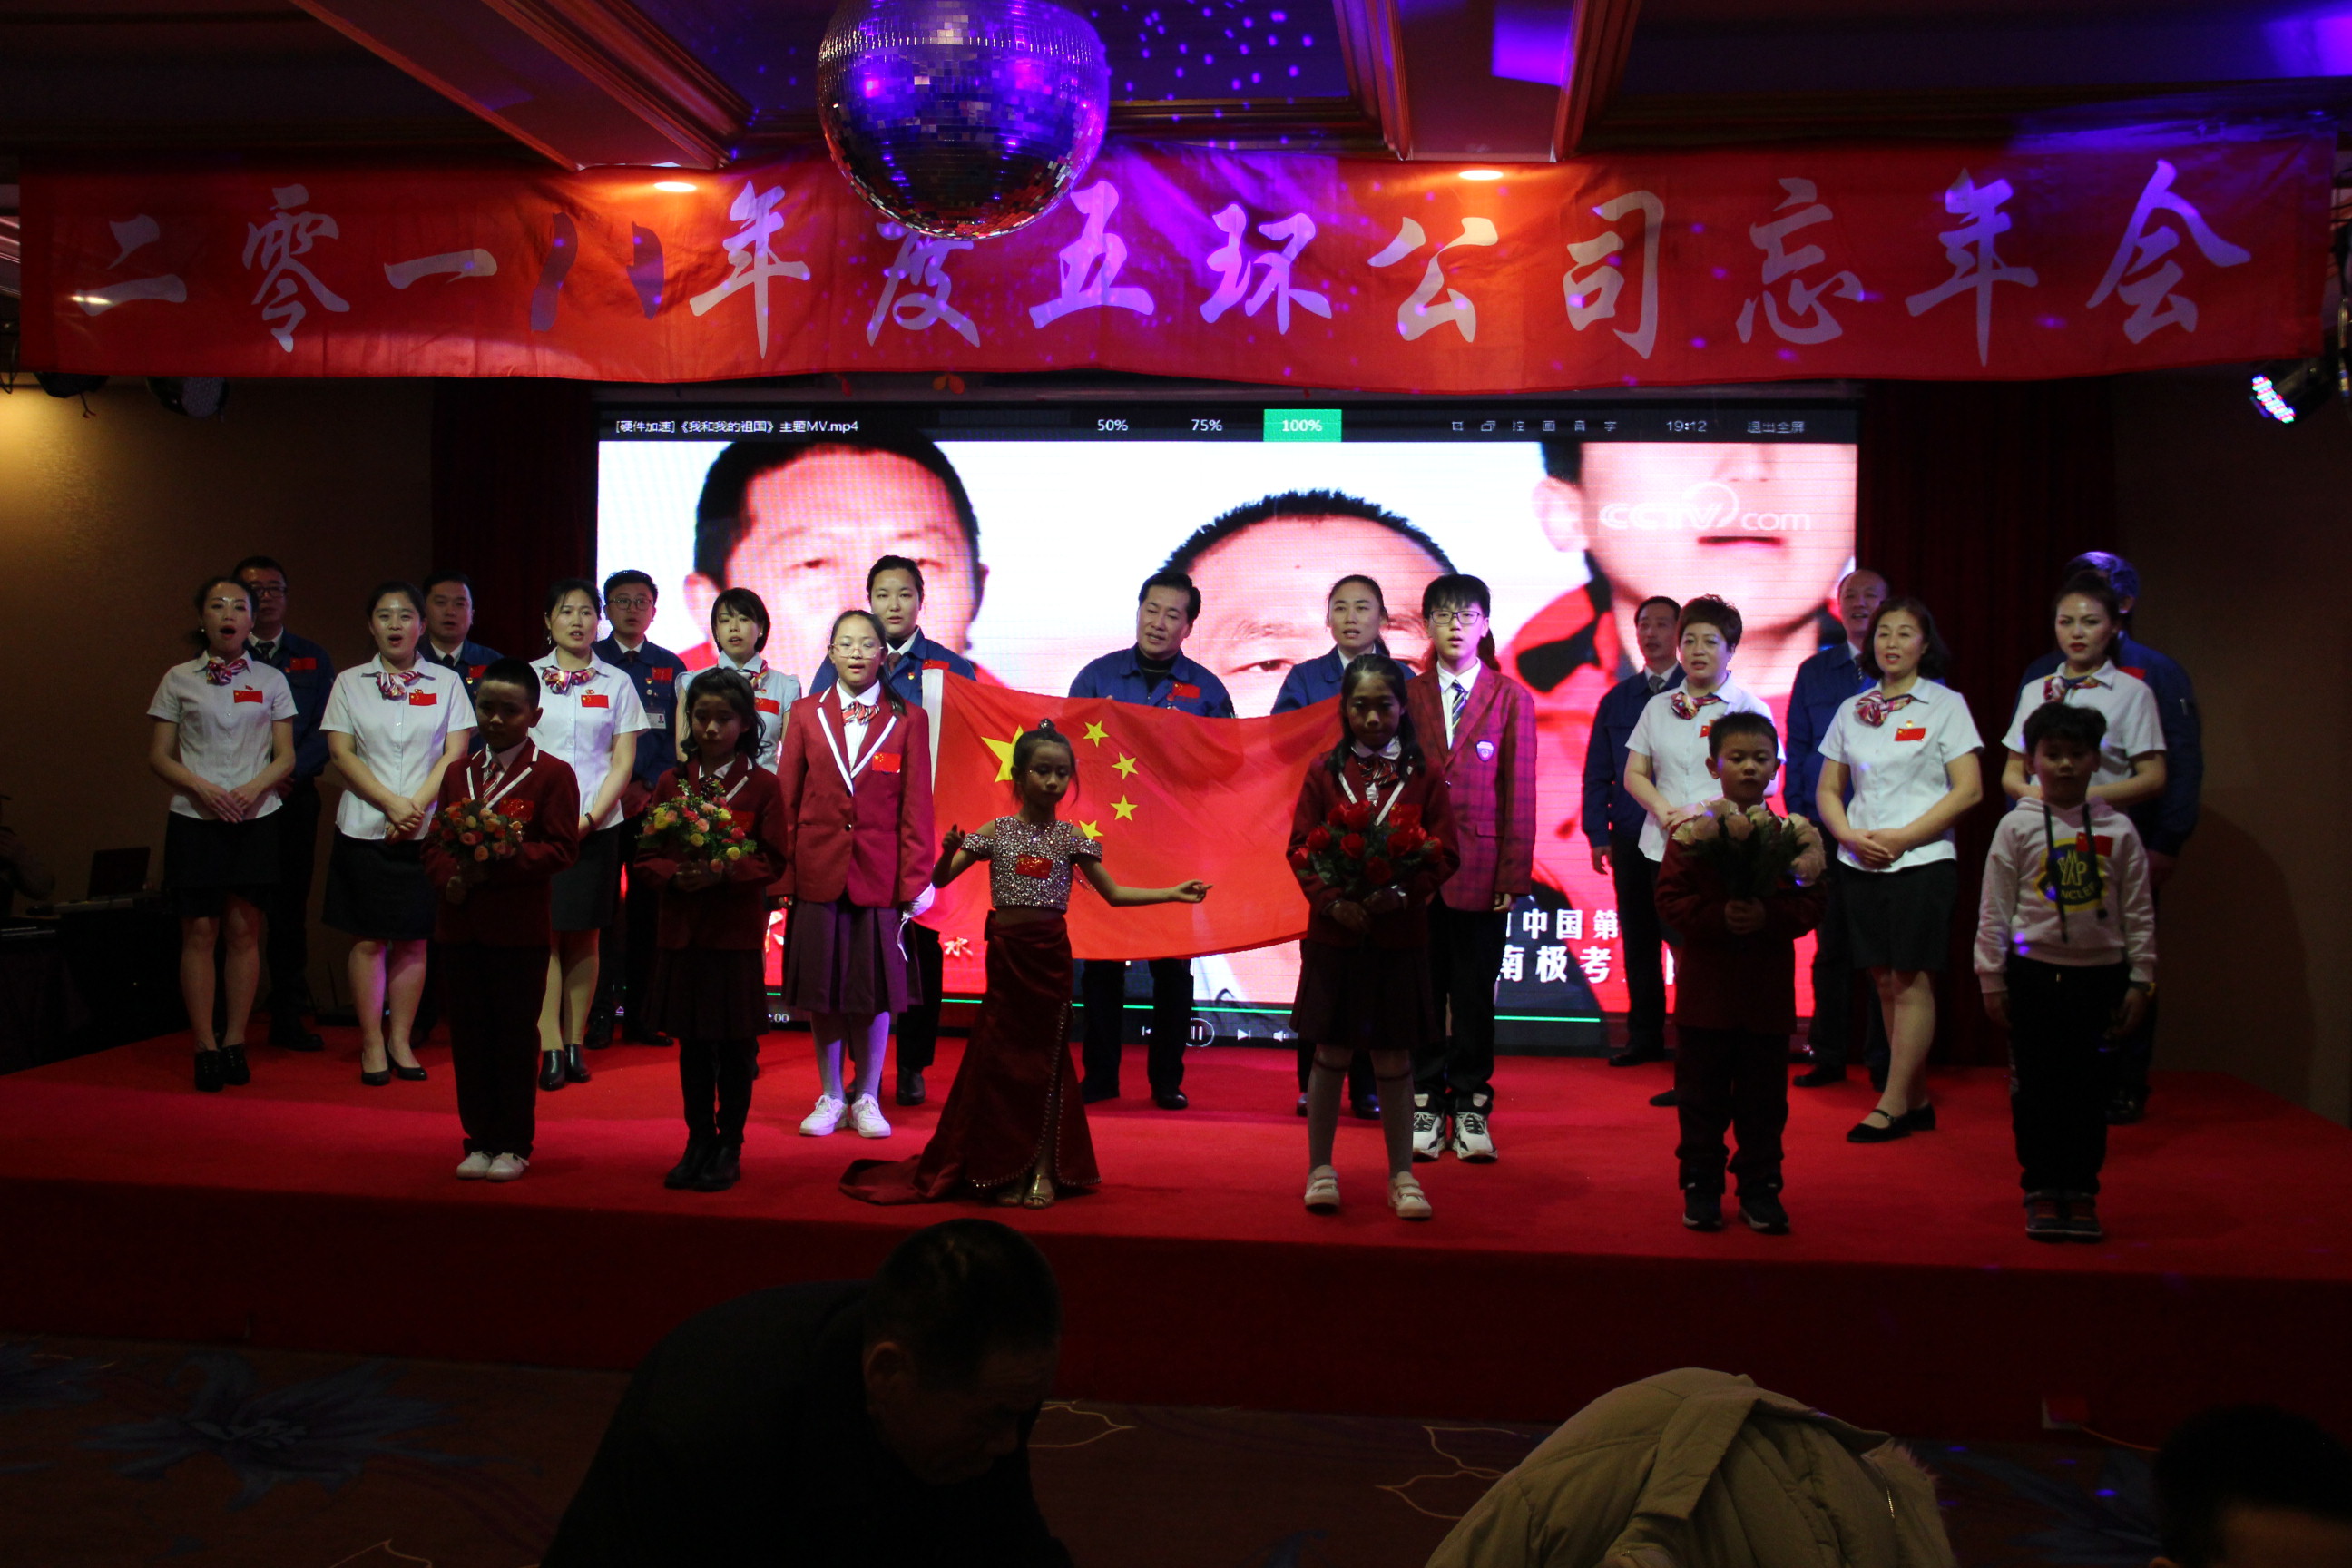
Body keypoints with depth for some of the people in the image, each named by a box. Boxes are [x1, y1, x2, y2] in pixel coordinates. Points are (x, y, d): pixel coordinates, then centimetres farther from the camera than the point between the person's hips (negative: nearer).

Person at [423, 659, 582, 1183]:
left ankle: (514, 1144, 11)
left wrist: (500, 864, -20)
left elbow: (560, 848, -10)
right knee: (469, 1036, 8)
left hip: (521, 927, -5)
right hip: (461, 923, 5)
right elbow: (435, 842, 13)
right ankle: (479, 1139, 18)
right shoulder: (458, 773, 16)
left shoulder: (553, 774, -2)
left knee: (516, 1037, 1)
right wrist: (450, 878, -8)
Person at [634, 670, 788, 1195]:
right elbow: (647, 854, 6)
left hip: (737, 931, -3)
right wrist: (676, 875, -14)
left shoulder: (762, 785, -2)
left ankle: (729, 1148, 16)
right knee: (691, 1045, 10)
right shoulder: (671, 782, 8)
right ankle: (698, 1145, 22)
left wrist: (723, 871, -20)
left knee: (735, 1048, 4)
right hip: (681, 930, 3)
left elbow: (772, 861, -5)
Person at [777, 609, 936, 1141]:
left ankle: (867, 1098, 18)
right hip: (818, 872, 1)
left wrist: (915, 879, -4)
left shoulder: (909, 720, 3)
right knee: (820, 986, 6)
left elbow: (917, 807, 1)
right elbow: (785, 799, 7)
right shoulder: (806, 714, 7)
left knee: (875, 989, 4)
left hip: (880, 875, -1)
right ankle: (830, 1097, 20)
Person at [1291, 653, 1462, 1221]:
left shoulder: (1423, 775, 3)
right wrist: (1332, 901, -16)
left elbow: (1446, 851, -1)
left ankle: (1402, 1175, 19)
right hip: (1334, 934, 0)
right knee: (1330, 1052, 6)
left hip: (1400, 936, 0)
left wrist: (1403, 894, -17)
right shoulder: (1324, 773, 3)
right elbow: (1301, 848, -1)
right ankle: (1320, 1169, 20)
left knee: (1394, 1058, 7)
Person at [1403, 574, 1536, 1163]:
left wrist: (1514, 873, -4)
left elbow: (1520, 793, 1)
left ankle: (1471, 1107, 16)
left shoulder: (1511, 699, 3)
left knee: (1475, 993, 5)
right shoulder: (1408, 695, 7)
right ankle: (1426, 1104, 16)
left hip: (1480, 866, -1)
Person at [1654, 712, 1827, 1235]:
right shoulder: (1693, 830, -2)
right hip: (1705, 986, -1)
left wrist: (1768, 917, -18)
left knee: (1763, 1098, 8)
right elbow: (1670, 899, -5)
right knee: (1702, 1095, 7)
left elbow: (1811, 903, -1)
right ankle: (1701, 1188, 18)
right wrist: (1718, 917, -19)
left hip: (1768, 990, 1)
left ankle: (1760, 1189, 21)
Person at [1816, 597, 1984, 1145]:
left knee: (1912, 980, -5)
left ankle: (1892, 1104, -2)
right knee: (1885, 981, 6)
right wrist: (1851, 836, -6)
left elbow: (1969, 790, -7)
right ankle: (1918, 1101, 15)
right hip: (1860, 865, 4)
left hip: (1922, 860, -4)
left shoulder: (1945, 704, 0)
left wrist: (1901, 838, -13)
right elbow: (1827, 790, 13)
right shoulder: (1852, 710, 11)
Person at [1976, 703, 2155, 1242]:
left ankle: (2082, 1192, 16)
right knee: (2036, 1083, 3)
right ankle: (2042, 1192, 14)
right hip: (2034, 971, -1)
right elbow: (1994, 909, 1)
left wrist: (2140, 980, 3)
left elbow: (2138, 911, 6)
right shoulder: (2018, 827, -1)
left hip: (2099, 973, 1)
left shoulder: (2118, 829, 3)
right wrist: (1992, 980, -1)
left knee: (2087, 1085, 5)